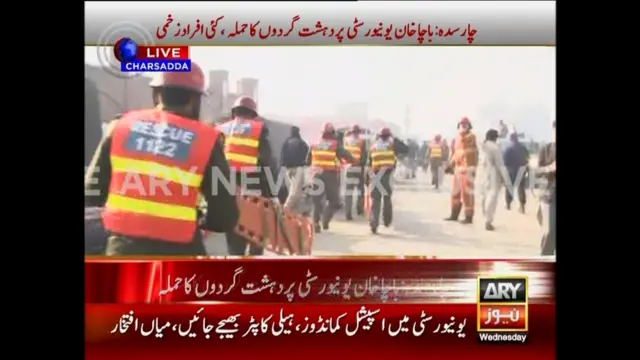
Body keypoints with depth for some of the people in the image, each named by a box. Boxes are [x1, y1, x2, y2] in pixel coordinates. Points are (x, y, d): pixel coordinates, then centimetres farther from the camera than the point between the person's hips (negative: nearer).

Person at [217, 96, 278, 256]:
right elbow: (268, 164, -6)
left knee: (234, 243, 10)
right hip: (253, 193, -4)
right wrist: (272, 194, -4)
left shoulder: (220, 131, 14)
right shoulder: (259, 129, 1)